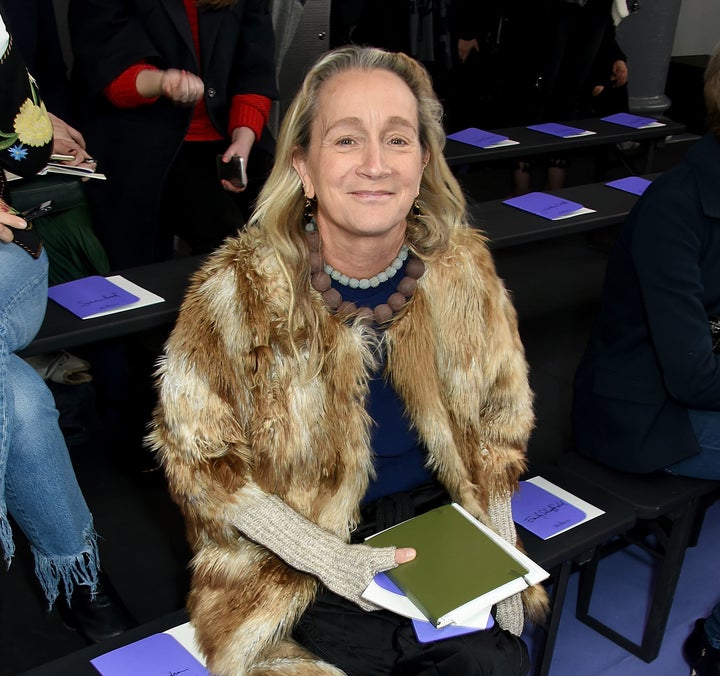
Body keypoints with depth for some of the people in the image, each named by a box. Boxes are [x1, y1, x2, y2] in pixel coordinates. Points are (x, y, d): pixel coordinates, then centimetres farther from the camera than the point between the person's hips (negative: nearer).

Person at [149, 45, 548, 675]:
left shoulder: (463, 269, -7)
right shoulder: (241, 291, -17)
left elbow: (498, 421, 6)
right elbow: (200, 458, -10)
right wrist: (331, 560, -17)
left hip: (437, 511, 3)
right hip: (298, 550, -2)